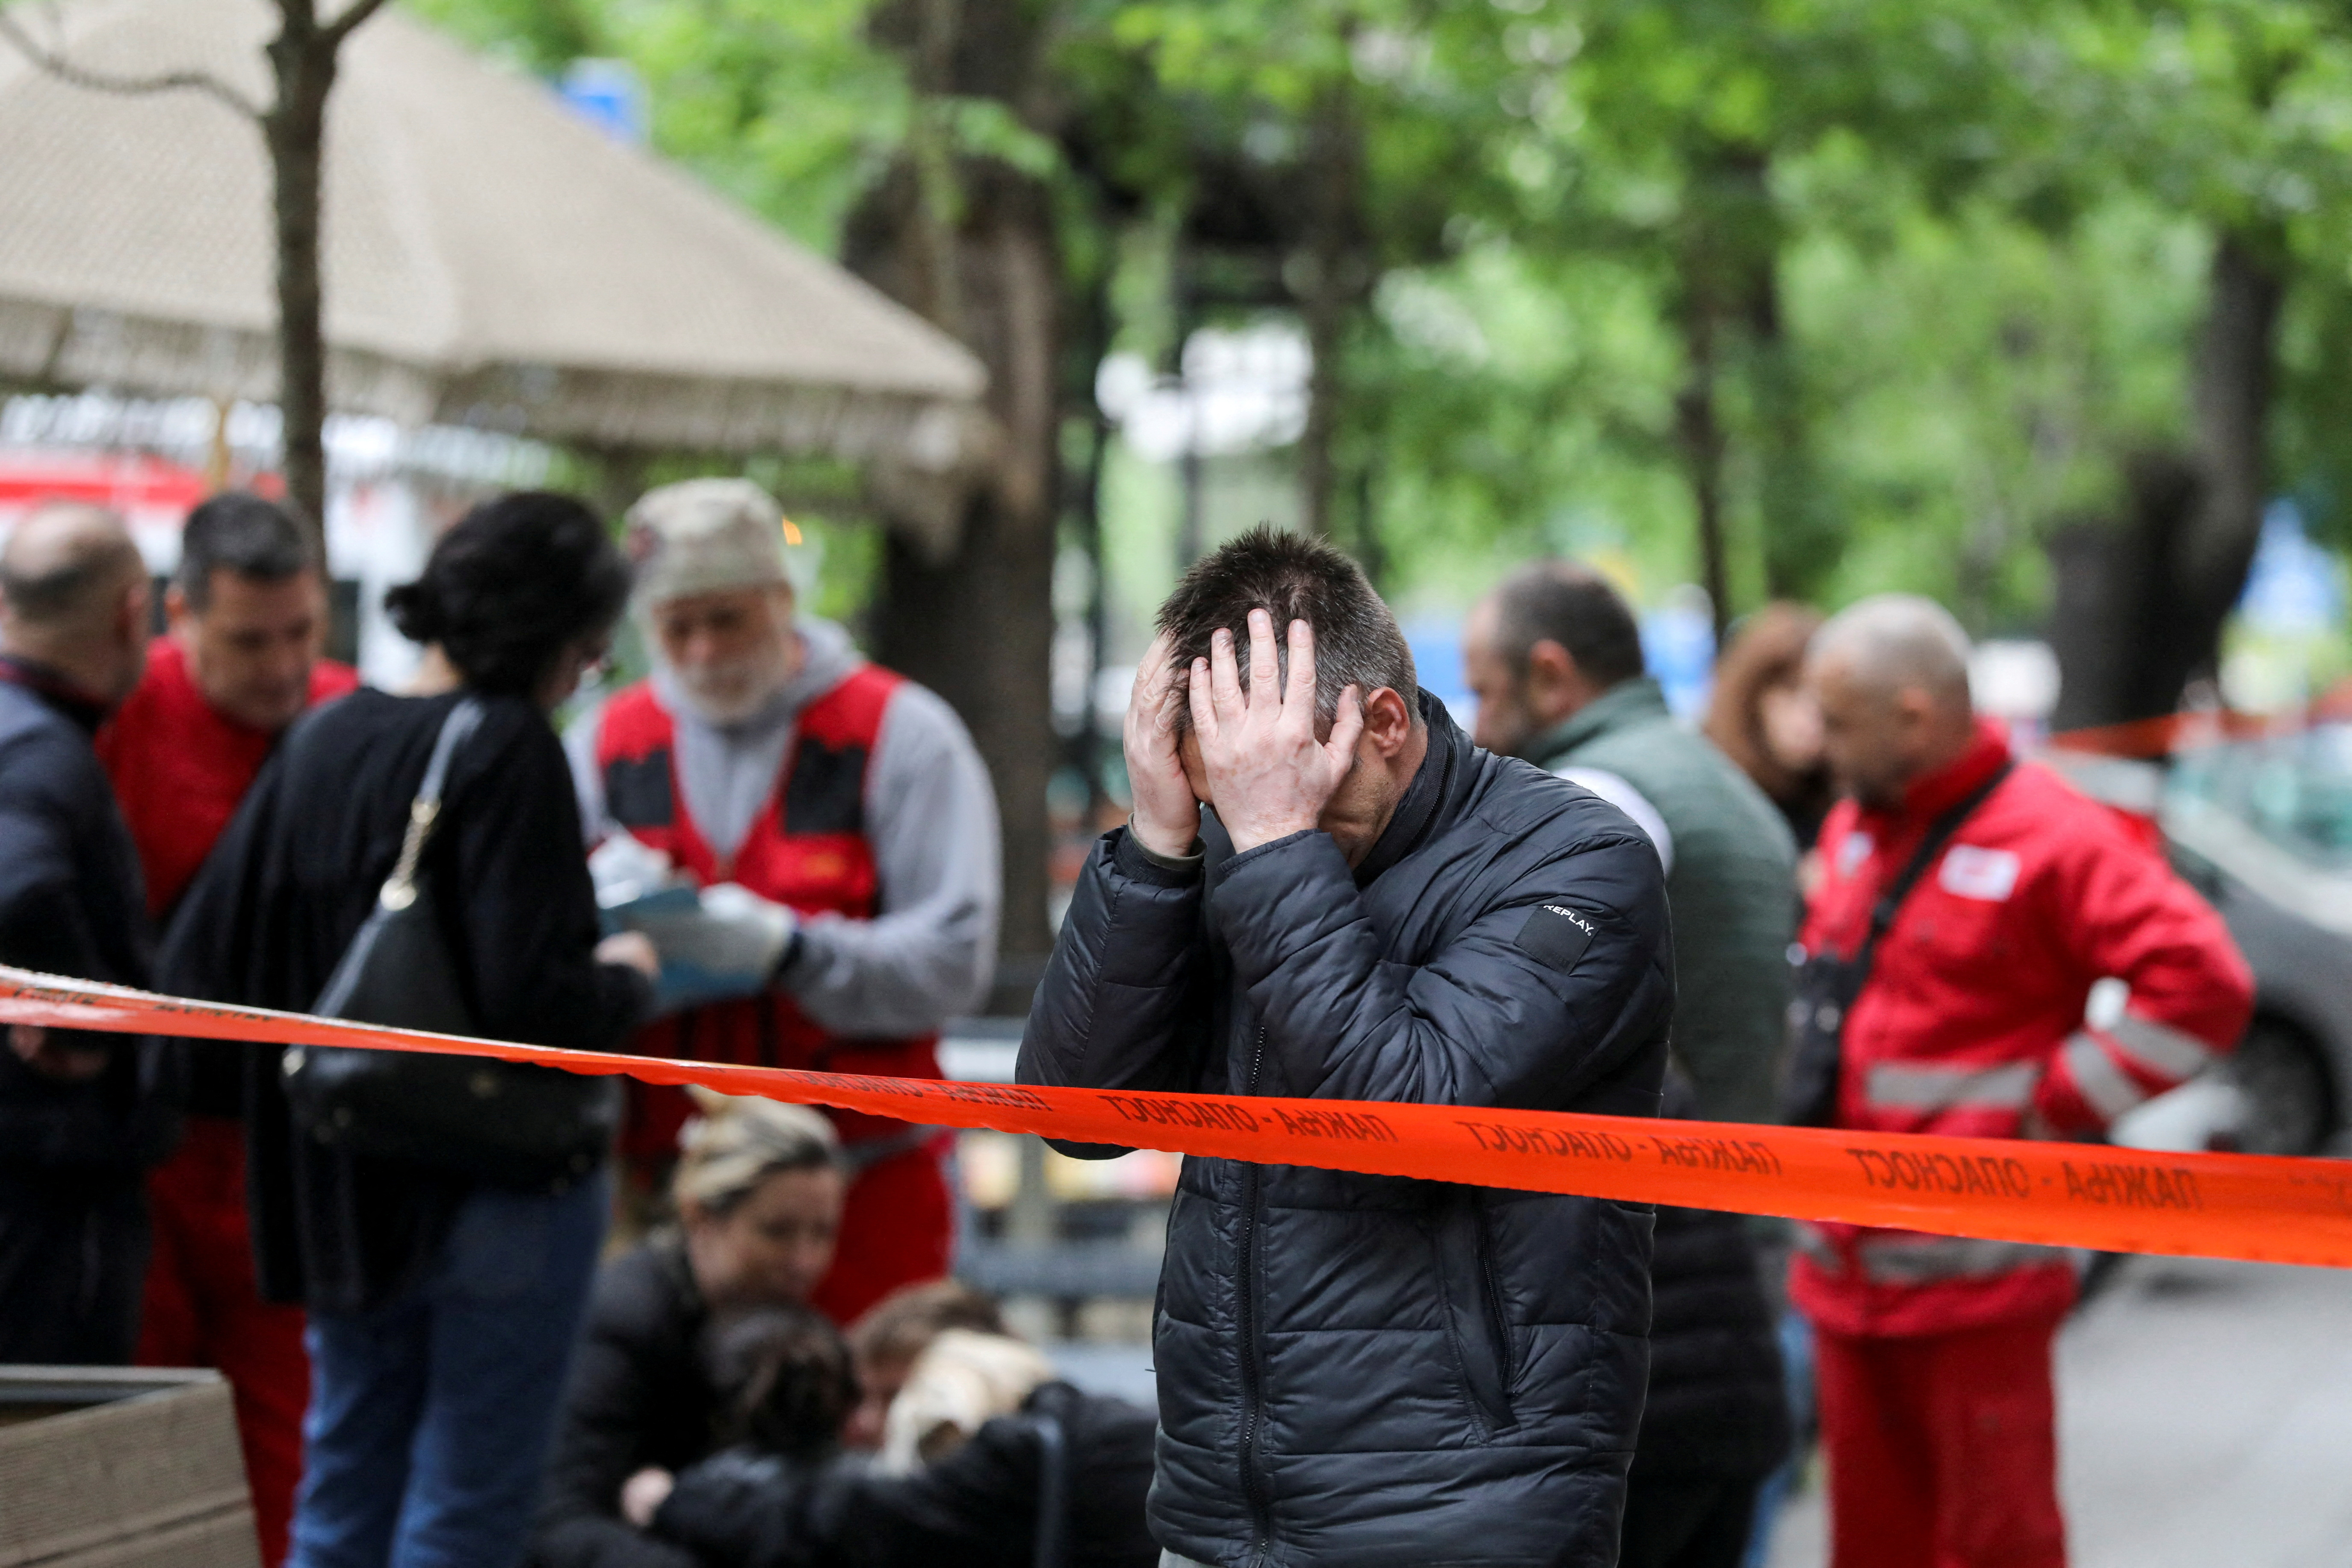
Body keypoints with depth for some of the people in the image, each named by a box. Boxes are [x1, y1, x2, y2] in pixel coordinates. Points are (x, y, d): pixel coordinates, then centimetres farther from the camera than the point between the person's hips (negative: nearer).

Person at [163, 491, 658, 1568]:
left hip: (338, 1193, 7)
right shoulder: (508, 749, -15)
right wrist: (625, 980, -3)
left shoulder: (319, 740, 5)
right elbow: (533, 1001, -23)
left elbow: (202, 969, 5)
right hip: (502, 1187, -7)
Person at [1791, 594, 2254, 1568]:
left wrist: (2058, 1108, -16)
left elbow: (2201, 984, -20)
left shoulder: (2048, 840, -13)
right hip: (1847, 1265, 8)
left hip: (1974, 1275, -8)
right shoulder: (1852, 832, 13)